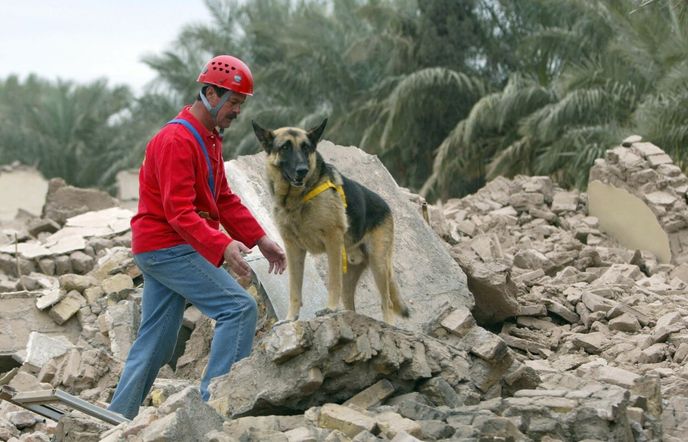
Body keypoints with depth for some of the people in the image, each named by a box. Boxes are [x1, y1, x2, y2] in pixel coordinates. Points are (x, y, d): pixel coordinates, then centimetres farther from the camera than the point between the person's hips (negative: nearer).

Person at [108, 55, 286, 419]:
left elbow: (224, 199, 17)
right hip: (169, 247, -10)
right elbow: (180, 212, -25)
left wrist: (260, 239, 7)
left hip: (159, 250, 10)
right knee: (240, 309, -15)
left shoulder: (209, 138, 15)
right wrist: (223, 246, -36)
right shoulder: (177, 140, -18)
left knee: (155, 346, 10)